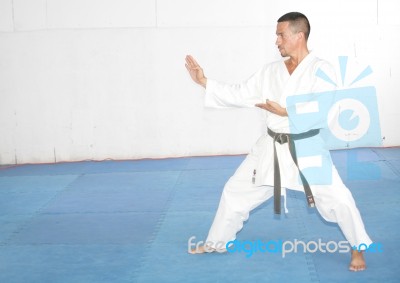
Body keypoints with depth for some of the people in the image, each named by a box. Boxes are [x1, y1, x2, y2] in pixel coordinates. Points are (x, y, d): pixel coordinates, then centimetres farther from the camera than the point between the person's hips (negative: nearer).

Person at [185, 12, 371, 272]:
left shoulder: (321, 69, -10)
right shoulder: (271, 71, 4)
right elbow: (239, 94, 7)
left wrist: (286, 112, -23)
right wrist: (204, 81, 2)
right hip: (273, 147, 5)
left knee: (337, 198, -11)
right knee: (236, 190, 10)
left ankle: (358, 248, 14)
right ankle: (217, 242, 28)